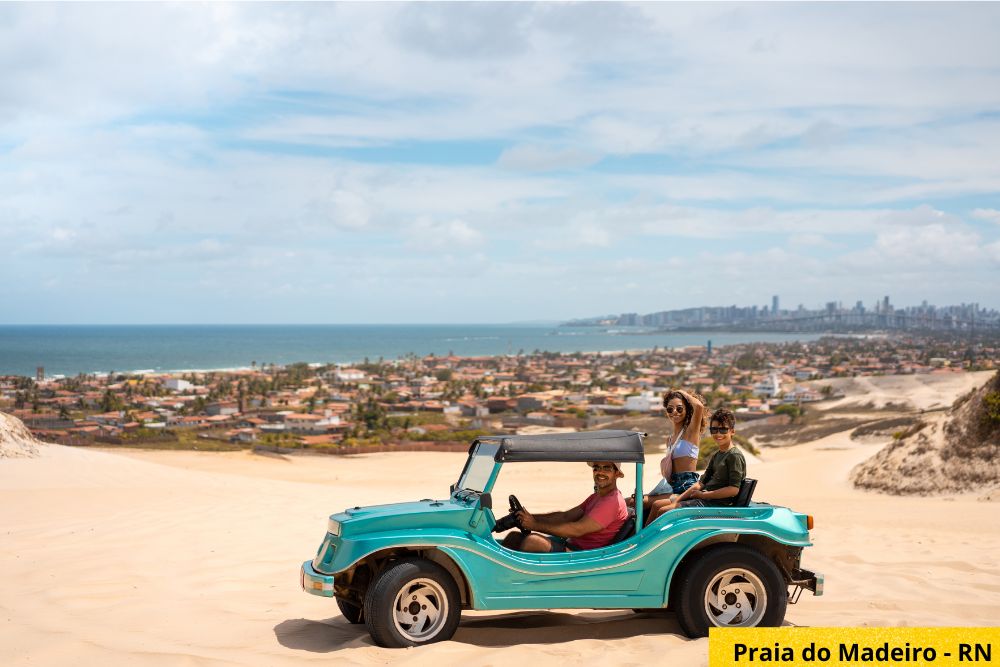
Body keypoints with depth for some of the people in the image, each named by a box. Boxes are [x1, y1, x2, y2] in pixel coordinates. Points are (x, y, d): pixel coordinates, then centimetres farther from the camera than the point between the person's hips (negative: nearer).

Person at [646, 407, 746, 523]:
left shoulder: (735, 456, -12)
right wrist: (677, 500, 0)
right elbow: (702, 482, 12)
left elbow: (734, 489, -20)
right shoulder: (716, 456, 16)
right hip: (705, 498, 10)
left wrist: (703, 494, -16)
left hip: (716, 503, -9)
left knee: (663, 512, -15)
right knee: (657, 505, 7)